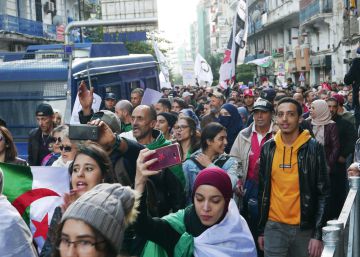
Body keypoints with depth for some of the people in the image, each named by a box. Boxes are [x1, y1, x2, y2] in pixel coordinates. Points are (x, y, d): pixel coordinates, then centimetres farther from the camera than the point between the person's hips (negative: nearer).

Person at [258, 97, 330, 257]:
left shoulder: (314, 148, -6)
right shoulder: (268, 148, 2)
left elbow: (323, 193, -6)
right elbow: (263, 191, 8)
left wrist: (318, 234, -10)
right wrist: (261, 229, 8)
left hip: (305, 228, -2)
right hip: (274, 226, 2)